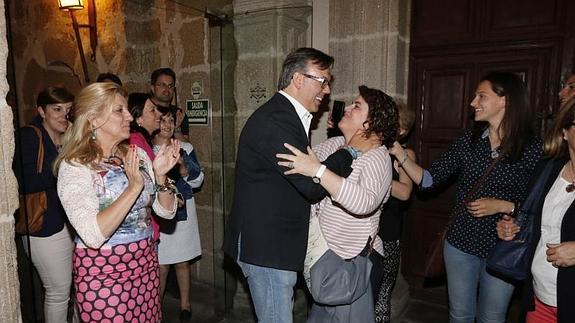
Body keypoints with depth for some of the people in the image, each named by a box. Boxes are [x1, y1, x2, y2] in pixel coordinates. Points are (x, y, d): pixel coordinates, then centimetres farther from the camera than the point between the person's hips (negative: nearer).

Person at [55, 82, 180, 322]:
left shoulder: (137, 155, 2)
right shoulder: (74, 167, -13)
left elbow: (166, 211, 2)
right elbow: (93, 235, -24)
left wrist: (160, 175, -14)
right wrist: (134, 187, -27)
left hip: (146, 264, 5)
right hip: (102, 273, -5)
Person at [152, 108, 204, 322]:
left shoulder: (185, 148, 5)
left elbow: (197, 180, 2)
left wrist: (183, 166, -14)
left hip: (183, 212, 2)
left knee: (183, 263, 12)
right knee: (160, 265, 1)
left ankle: (185, 305, 29)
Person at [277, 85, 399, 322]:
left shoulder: (377, 158, -18)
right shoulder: (334, 144, 4)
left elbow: (364, 202, -36)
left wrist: (318, 170, -39)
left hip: (353, 259, -7)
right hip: (324, 254, 7)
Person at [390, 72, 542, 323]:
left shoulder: (533, 148, -10)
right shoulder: (469, 140, -2)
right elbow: (428, 179, -4)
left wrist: (501, 205, -19)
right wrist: (400, 154, -15)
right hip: (461, 244, 3)